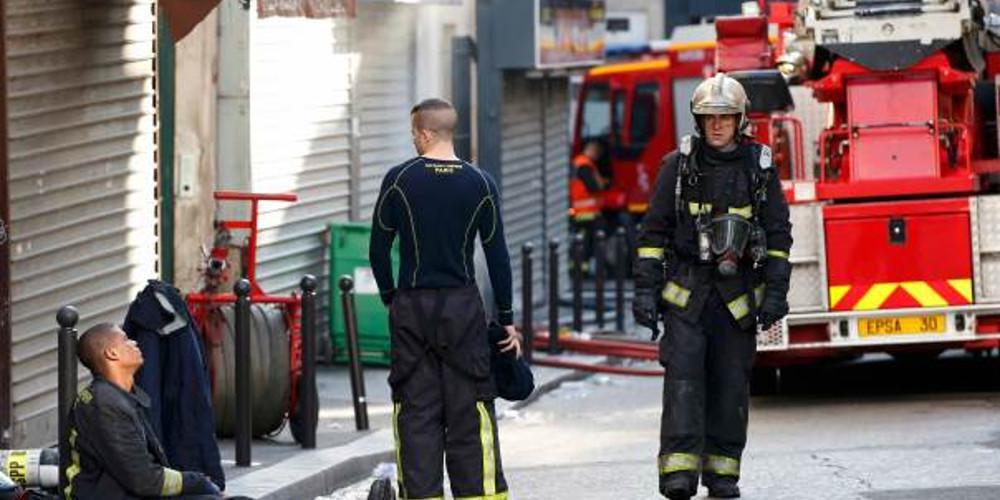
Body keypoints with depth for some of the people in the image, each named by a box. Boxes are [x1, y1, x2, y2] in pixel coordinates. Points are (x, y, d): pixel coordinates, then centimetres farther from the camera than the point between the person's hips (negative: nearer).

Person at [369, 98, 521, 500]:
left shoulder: (399, 180, -4)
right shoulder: (480, 184, -1)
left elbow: (378, 249, -1)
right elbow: (497, 255, 2)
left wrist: (390, 298, 13)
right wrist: (506, 319, 8)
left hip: (411, 307, -1)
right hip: (463, 307, 1)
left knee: (415, 410, 4)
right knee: (470, 407, 4)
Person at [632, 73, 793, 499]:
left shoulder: (760, 168, 5)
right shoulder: (678, 165, 3)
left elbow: (778, 235, 7)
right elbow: (654, 232, 3)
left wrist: (775, 293, -1)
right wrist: (645, 289, -3)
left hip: (738, 295, 1)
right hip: (686, 289, -1)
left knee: (731, 384, 3)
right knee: (683, 379, -12)